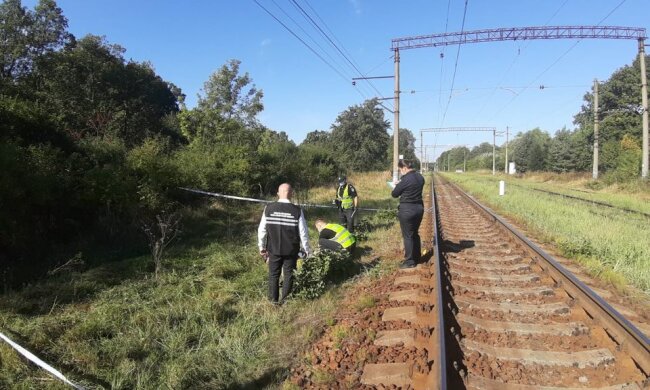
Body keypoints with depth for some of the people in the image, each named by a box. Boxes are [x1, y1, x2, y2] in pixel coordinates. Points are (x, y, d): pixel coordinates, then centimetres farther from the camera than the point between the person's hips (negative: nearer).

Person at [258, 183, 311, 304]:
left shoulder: (268, 208, -8)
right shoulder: (297, 211, -13)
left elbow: (262, 229, -2)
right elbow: (303, 233, -8)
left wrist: (262, 247, 11)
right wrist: (307, 250, 5)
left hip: (273, 249, 2)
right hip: (291, 250, -1)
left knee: (273, 274, 17)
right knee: (289, 275, 14)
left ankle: (273, 299, 26)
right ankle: (285, 300, 20)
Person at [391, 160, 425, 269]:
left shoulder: (405, 179, -19)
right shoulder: (420, 177, 4)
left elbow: (394, 194, -9)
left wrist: (397, 186, 12)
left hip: (407, 210, -8)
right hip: (419, 208, 8)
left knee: (407, 236, 3)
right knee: (415, 233, 20)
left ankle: (410, 262, 11)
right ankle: (417, 258, 30)